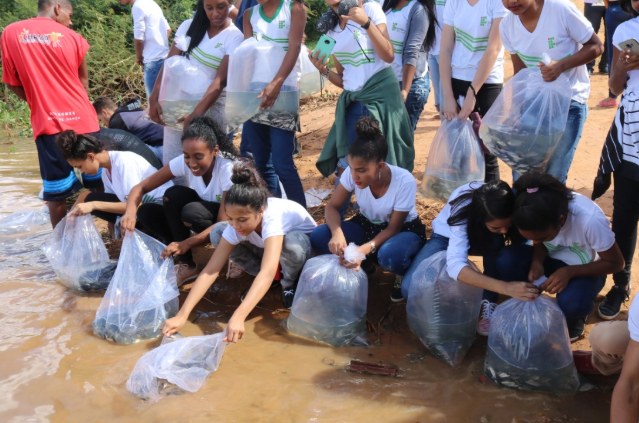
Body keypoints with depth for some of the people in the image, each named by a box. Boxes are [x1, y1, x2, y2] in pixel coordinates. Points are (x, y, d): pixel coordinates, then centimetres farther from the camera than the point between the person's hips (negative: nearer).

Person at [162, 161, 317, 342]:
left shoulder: (273, 217, -42)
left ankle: (290, 284, -8)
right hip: (268, 247, 5)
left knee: (292, 243, -43)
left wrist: (238, 317, -67)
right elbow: (211, 270, -29)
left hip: (304, 241, -5)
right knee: (218, 232, -18)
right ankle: (262, 284, -1)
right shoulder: (236, 225, -27)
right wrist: (182, 315, -39)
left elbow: (267, 271, -55)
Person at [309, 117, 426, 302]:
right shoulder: (352, 173, -23)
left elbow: (393, 228, -22)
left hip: (404, 229, -4)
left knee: (389, 255, -41)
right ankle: (363, 266, 4)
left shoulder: (404, 181, -32)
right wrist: (337, 233, -36)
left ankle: (403, 275, -2)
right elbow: (332, 207, -13)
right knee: (318, 238, -22)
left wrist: (366, 248, -40)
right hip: (367, 225, 4)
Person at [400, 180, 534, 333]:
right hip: (448, 236, -2)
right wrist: (506, 287, -60)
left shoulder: (516, 204, -31)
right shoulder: (462, 210, -40)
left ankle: (488, 303, -18)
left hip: (486, 239, 2)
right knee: (411, 288, -24)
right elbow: (455, 265, -49)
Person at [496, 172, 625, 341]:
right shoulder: (535, 212, -25)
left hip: (583, 268, -3)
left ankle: (573, 320, 1)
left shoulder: (590, 220, -36)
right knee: (506, 262, -26)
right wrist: (537, 261, -27)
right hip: (552, 258, 3)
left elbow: (616, 263, -22)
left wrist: (569, 272, -33)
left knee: (570, 303, -36)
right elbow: (539, 243, -4)